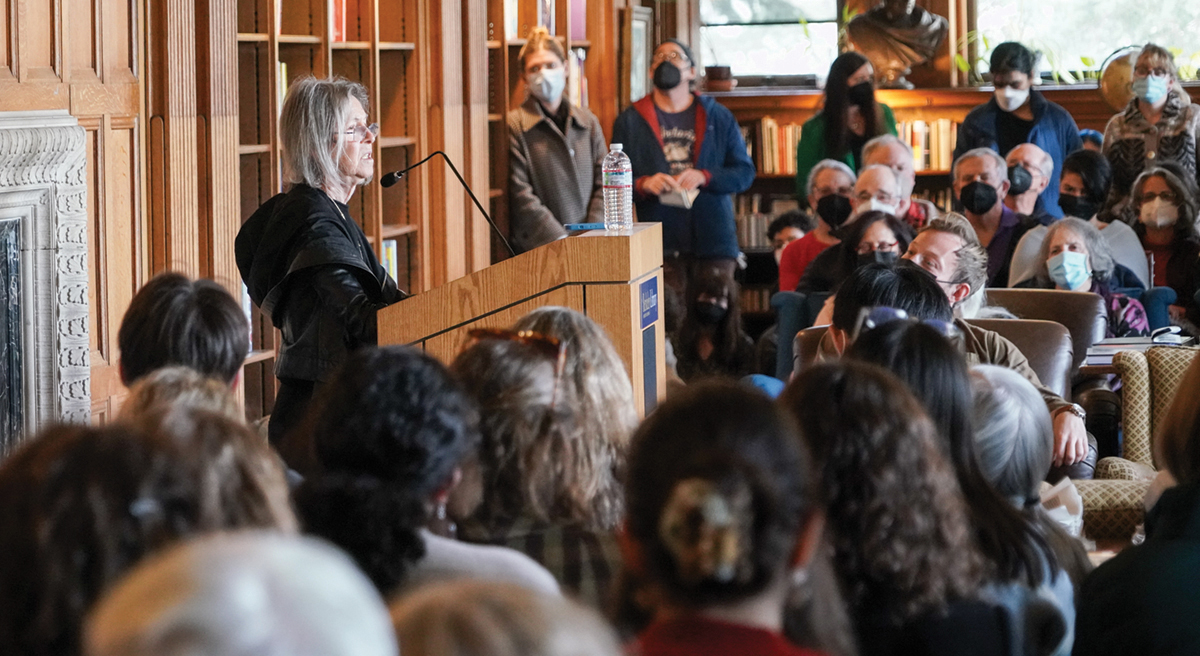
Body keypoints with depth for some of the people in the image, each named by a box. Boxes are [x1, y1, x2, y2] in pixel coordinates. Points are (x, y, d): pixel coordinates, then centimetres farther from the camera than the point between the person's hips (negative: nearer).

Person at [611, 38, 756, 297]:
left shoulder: (719, 117, 13)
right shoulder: (630, 122, 12)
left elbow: (745, 172, 8)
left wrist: (704, 177, -10)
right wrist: (643, 184, -14)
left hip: (714, 243, 1)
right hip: (661, 245, -1)